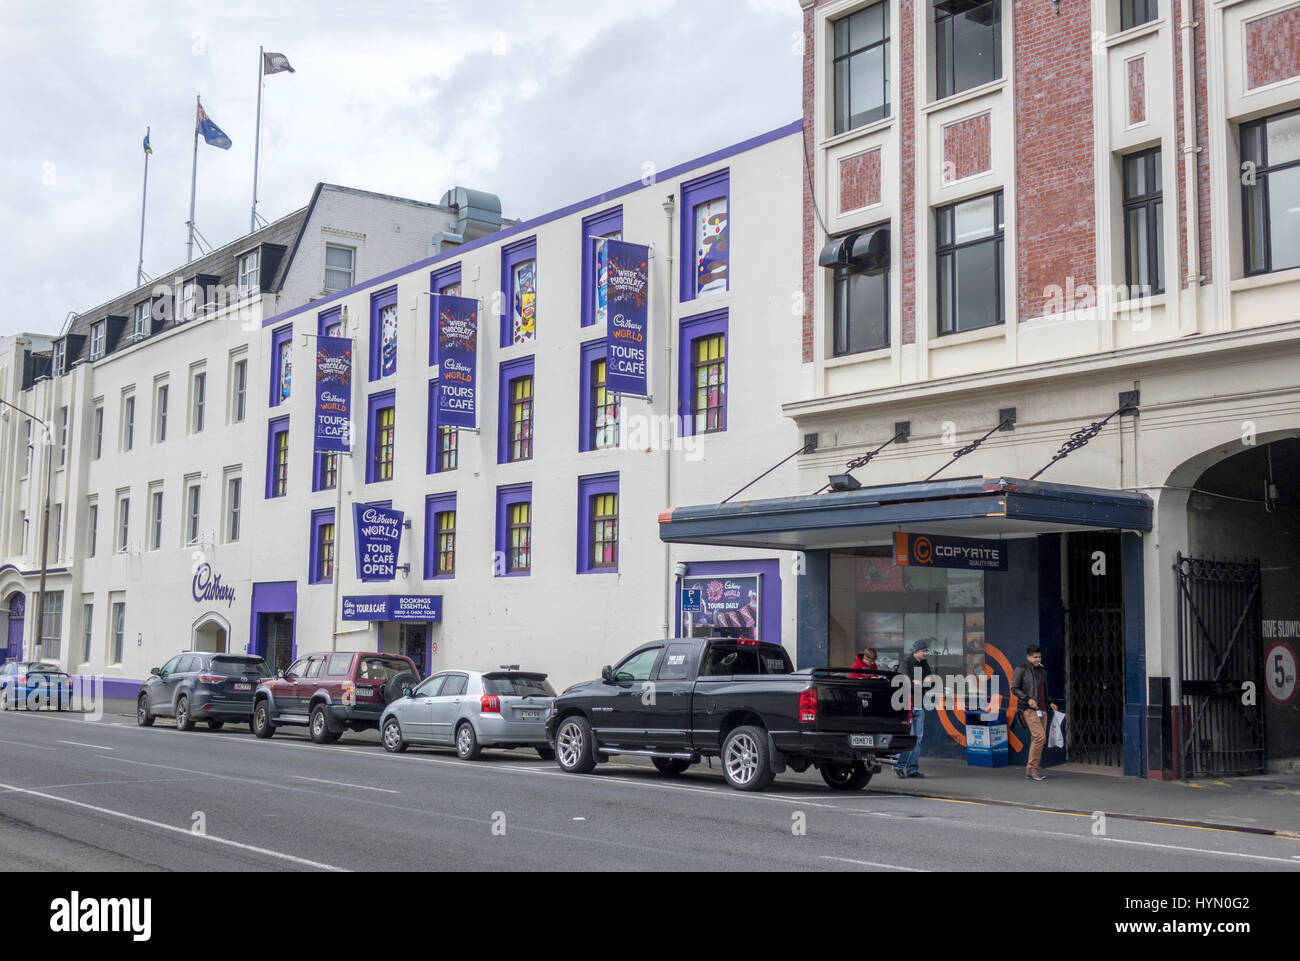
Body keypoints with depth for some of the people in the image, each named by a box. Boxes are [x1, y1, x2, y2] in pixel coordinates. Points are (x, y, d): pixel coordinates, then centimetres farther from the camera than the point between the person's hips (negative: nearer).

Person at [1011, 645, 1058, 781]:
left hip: (1041, 709, 7)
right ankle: (1032, 768, -10)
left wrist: (1050, 703, 11)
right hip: (1029, 709, -7)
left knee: (1036, 739, 3)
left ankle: (1030, 770, 10)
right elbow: (1014, 688, -6)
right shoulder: (1021, 670, -2)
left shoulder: (1042, 672, 18)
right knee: (1040, 737, -18)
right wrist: (1028, 699, -19)